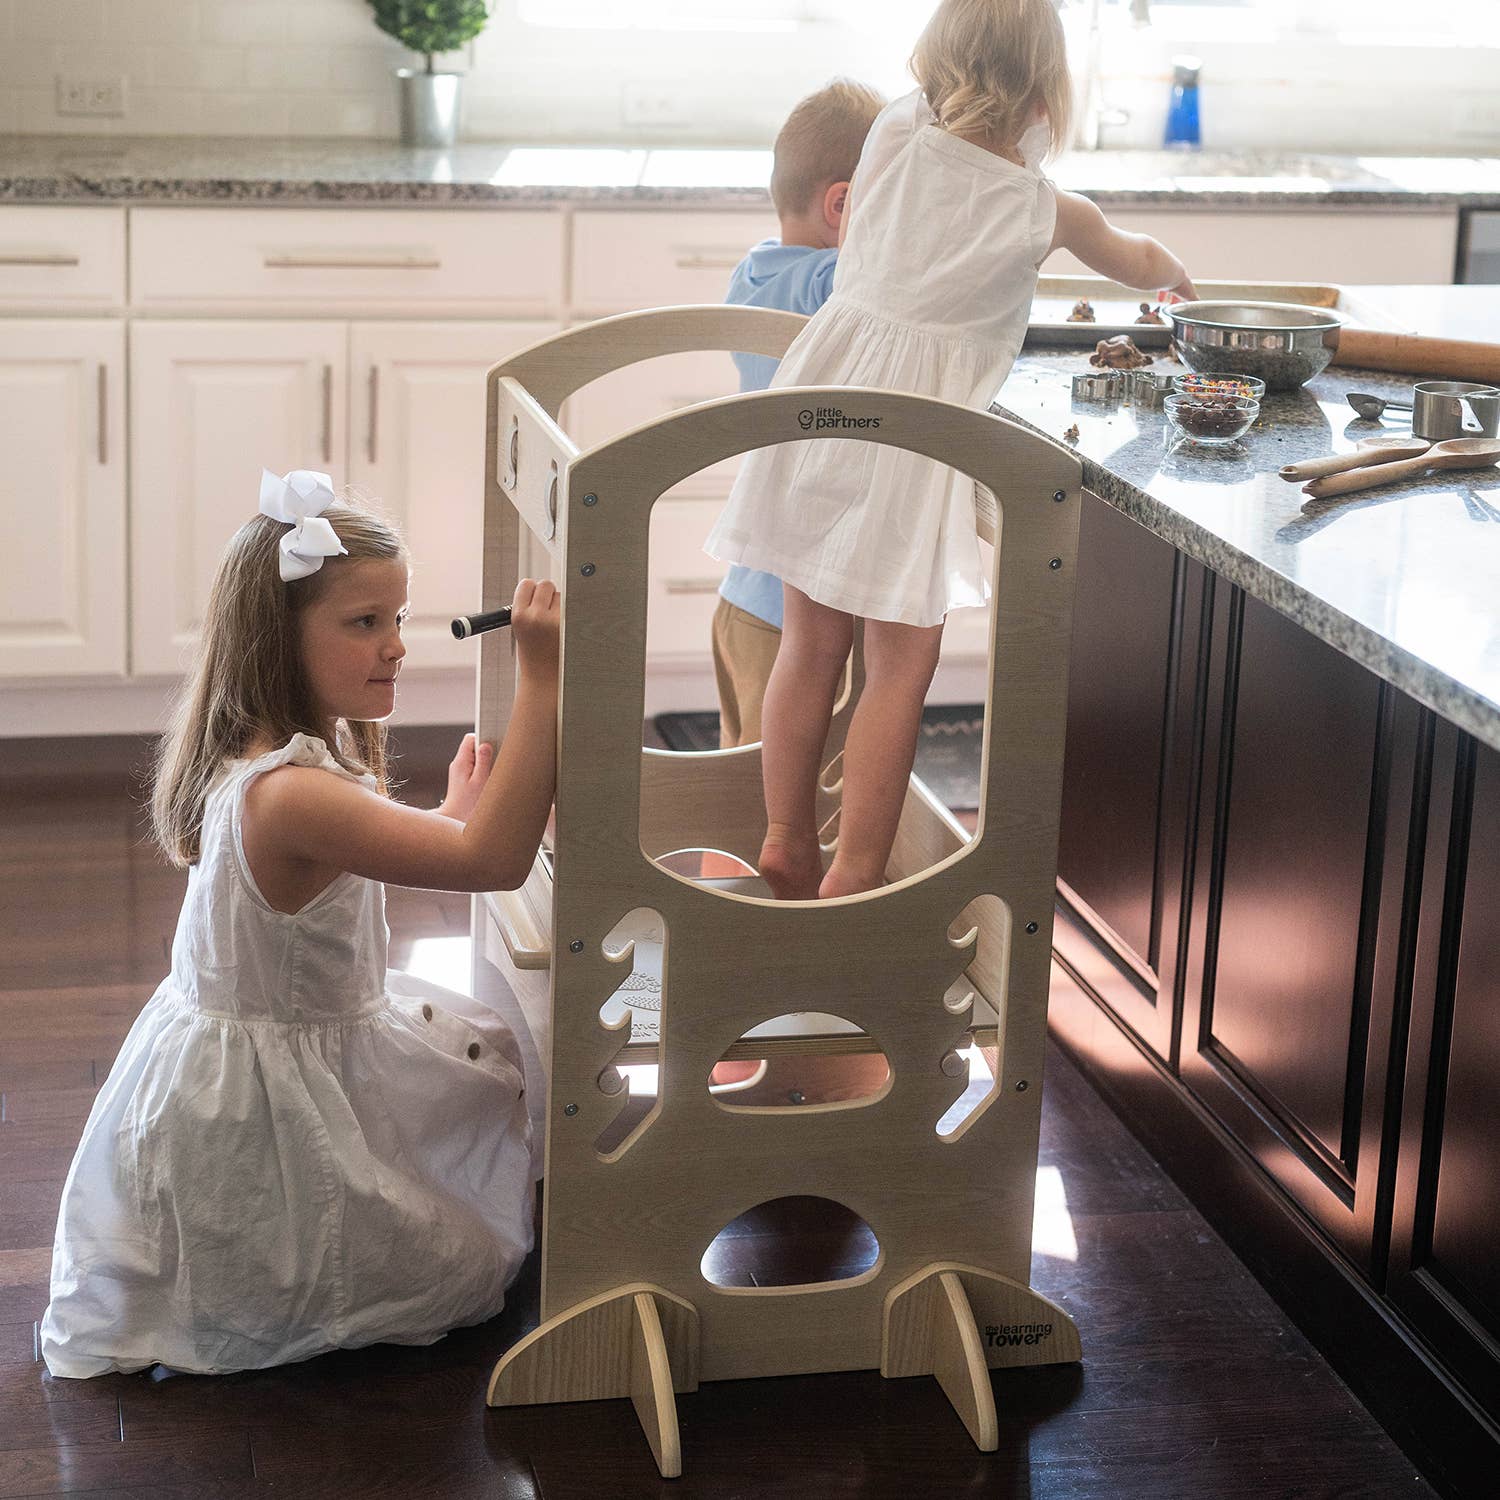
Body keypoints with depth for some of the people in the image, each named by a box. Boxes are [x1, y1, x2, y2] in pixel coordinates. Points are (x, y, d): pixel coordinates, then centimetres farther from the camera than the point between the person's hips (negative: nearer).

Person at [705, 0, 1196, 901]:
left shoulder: (896, 137, 3)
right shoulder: (1045, 209, -2)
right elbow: (1135, 261, 20)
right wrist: (1177, 276, 42)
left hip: (825, 389, 5)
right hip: (913, 425, -5)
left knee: (811, 642, 15)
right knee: (903, 664, 5)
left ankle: (786, 847, 27)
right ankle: (854, 877, 6)